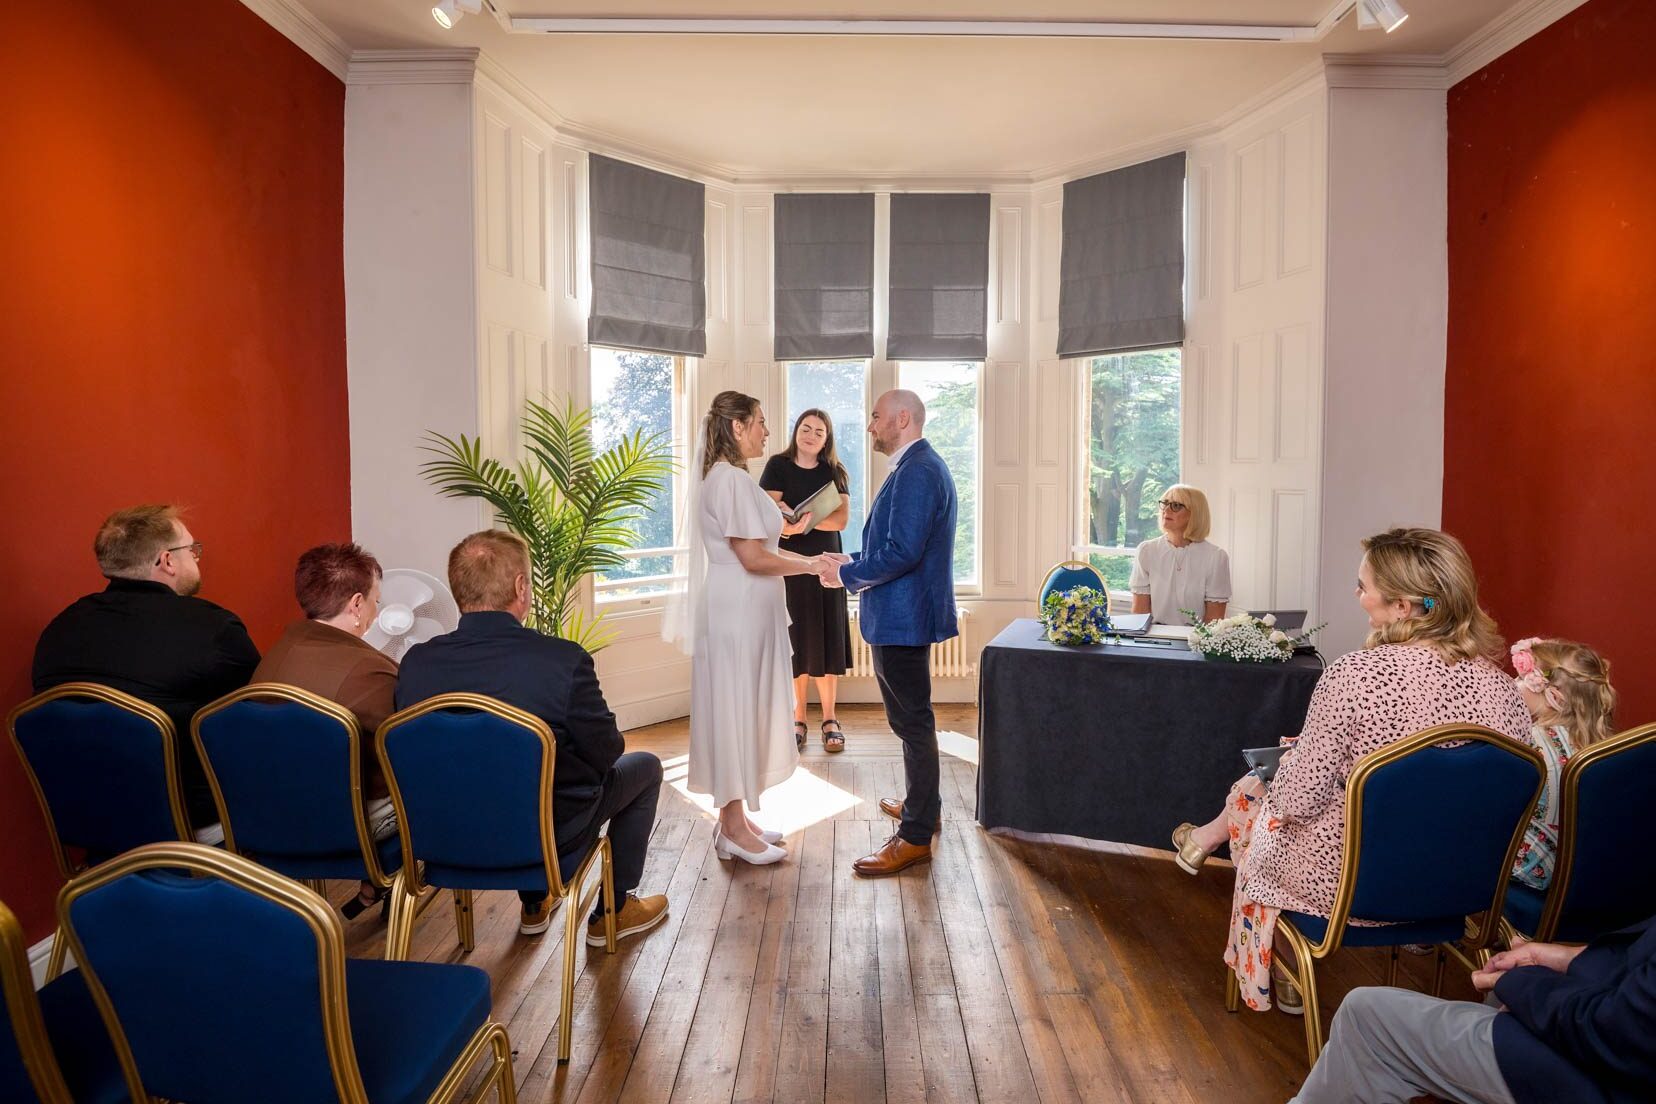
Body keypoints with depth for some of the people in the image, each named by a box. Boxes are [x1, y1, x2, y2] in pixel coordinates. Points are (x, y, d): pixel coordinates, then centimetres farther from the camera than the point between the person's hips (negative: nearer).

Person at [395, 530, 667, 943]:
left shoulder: (416, 663, -14)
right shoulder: (564, 659, -27)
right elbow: (606, 753, -14)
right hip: (551, 834, -5)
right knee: (645, 766, 20)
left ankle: (534, 906, 44)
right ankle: (612, 913, 28)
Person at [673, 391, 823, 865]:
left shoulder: (729, 477, 15)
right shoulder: (731, 479, -17)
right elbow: (753, 558, -21)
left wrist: (809, 560, 10)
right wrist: (810, 566, -9)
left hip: (745, 611, 10)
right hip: (737, 611, -10)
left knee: (744, 710, 14)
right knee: (735, 709, -2)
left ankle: (736, 818, 24)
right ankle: (733, 830, 10)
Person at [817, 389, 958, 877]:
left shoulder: (917, 470, -19)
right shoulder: (917, 466, 15)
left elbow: (902, 551, -27)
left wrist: (847, 575, -14)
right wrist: (853, 562, 9)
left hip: (903, 616, -11)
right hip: (904, 614, 11)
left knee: (913, 722, -2)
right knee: (913, 718, 21)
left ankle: (916, 837, 8)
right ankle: (923, 804, 37)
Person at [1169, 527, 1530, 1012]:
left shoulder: (1356, 673, -27)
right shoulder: (1503, 688, -12)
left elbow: (1296, 802, -21)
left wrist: (1293, 756, 2)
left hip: (1344, 888, -5)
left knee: (1248, 796, 26)